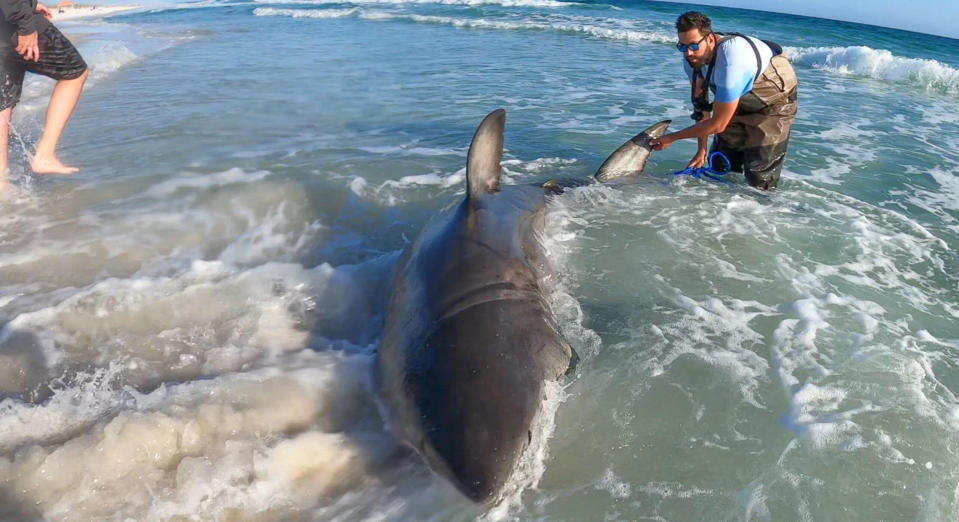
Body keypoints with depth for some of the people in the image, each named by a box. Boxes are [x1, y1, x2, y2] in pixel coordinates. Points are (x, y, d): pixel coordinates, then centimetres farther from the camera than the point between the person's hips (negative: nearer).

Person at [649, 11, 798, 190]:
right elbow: (701, 106, -8)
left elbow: (717, 125, -34)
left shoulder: (731, 61, -41)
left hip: (775, 100, -7)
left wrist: (671, 138, -27)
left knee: (759, 179, -9)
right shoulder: (693, 57, -18)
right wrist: (702, 150, -10)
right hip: (742, 98, 7)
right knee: (719, 164, 11)